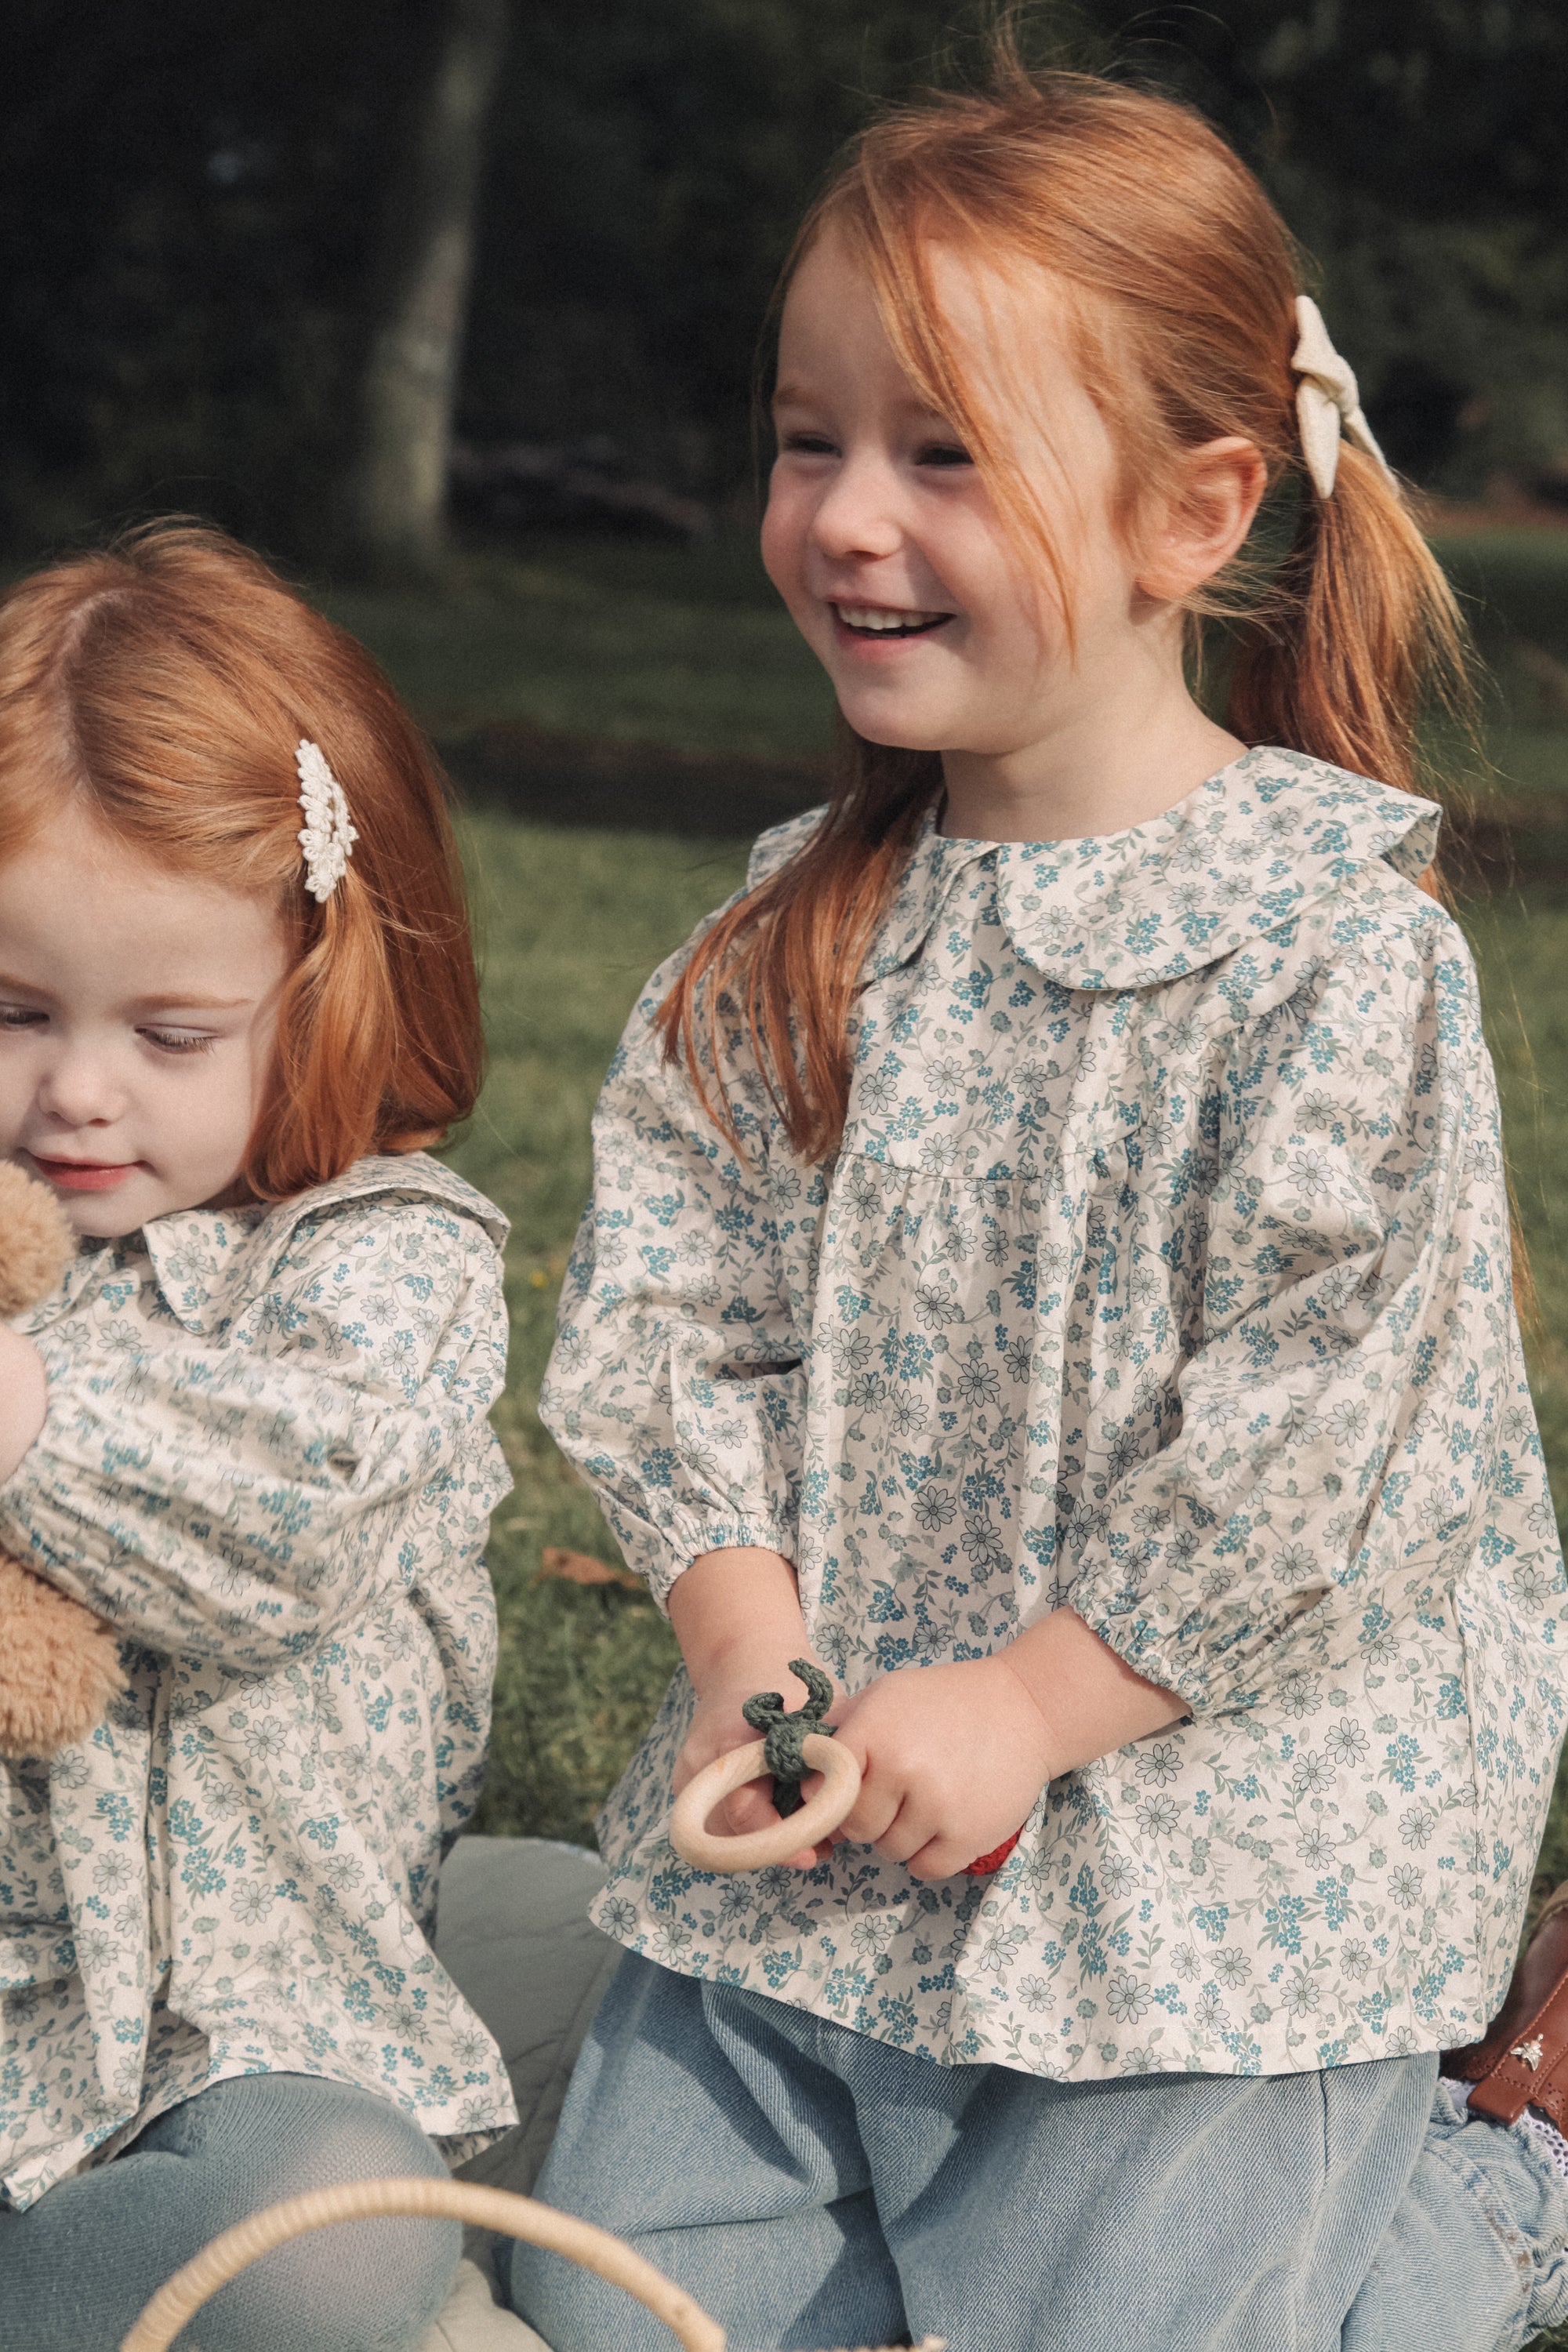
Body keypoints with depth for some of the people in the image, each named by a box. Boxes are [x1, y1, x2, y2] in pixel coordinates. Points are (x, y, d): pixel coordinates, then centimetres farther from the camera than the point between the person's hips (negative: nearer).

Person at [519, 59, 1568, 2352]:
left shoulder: (1339, 953, -16)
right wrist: (755, 1651, -12)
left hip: (1198, 1823, -6)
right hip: (823, 1816, 6)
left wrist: (1028, 1707, -18)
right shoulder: (794, 934, 2)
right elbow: (666, 1312, 1)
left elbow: (1319, 1449, -18)